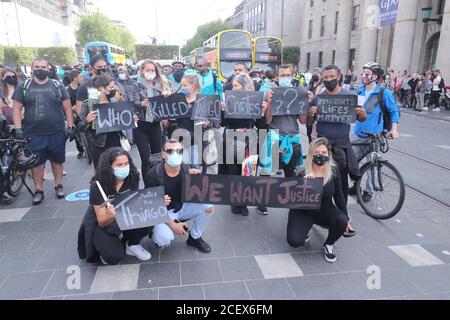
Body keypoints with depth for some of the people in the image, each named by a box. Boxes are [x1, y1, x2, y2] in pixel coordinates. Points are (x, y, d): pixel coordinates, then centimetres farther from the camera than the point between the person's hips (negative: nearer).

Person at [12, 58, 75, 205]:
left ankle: (58, 186, 28)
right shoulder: (23, 87, 4)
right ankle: (38, 191, 20)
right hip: (34, 134, 0)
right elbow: (17, 108, 4)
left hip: (57, 133, 0)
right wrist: (18, 128, -6)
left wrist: (70, 126, -2)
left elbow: (67, 107, 4)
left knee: (57, 161, 11)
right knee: (37, 163, 7)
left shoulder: (57, 86, 3)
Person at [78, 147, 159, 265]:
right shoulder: (98, 185, -26)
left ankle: (131, 244, 4)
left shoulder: (131, 178, -16)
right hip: (100, 225, -3)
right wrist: (109, 216, -46)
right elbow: (102, 222, -22)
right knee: (115, 256, -26)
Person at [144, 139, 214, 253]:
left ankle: (195, 238, 8)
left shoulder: (187, 171, -14)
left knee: (208, 207, -17)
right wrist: (172, 225, -21)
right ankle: (157, 233, 9)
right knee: (164, 239, -30)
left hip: (182, 208, 4)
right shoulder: (153, 174, -22)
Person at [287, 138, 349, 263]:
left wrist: (347, 218, 3)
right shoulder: (303, 173, -19)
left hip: (326, 211, 3)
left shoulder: (333, 171, -10)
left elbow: (338, 196, 1)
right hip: (303, 212, -2)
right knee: (294, 241, -24)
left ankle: (328, 244, 2)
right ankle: (304, 231, 15)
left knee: (342, 220, -29)